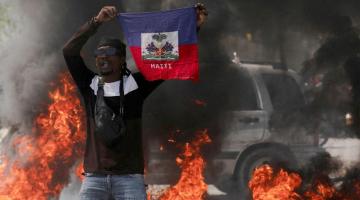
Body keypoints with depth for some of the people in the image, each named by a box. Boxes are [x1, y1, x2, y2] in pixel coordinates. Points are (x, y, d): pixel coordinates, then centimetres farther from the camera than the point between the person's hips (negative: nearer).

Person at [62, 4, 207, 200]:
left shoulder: (135, 85, 5)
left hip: (129, 178, -2)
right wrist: (97, 21, -13)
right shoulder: (90, 86, 8)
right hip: (94, 177, 2)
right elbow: (69, 51, -3)